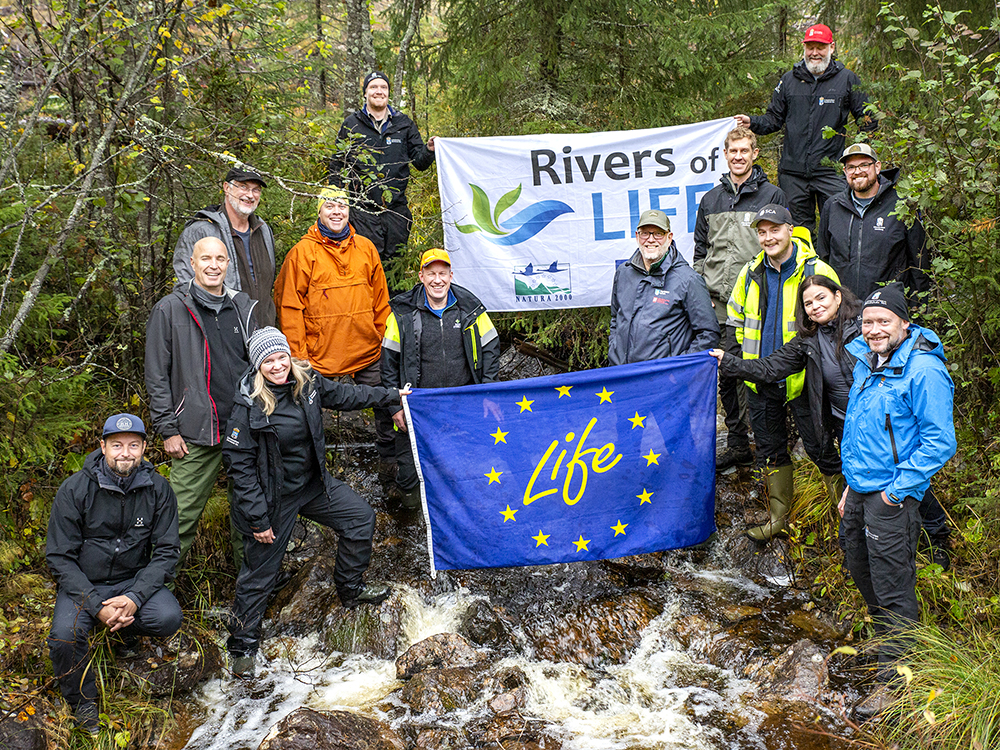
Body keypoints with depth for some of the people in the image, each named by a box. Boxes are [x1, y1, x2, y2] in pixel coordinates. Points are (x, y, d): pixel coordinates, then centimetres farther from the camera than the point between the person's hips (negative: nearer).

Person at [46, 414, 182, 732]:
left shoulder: (157, 488, -8)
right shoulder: (74, 489, -14)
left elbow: (167, 550, -5)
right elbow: (59, 557, -11)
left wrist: (135, 598, -21)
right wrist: (97, 606, -22)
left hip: (134, 579, 2)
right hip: (82, 583, -1)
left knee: (169, 618, -26)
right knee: (65, 637, -28)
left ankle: (125, 630, 11)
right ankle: (82, 700, 3)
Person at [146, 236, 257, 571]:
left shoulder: (243, 306, 10)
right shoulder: (170, 310, -3)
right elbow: (157, 376, -2)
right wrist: (167, 429, -7)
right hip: (196, 433, -4)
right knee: (183, 515, -1)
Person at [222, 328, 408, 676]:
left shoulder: (307, 383, -7)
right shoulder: (249, 407, -24)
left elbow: (345, 395, 12)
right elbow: (239, 464, -20)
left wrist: (392, 396, 17)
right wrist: (257, 517, -19)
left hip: (314, 484, 6)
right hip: (273, 497, -6)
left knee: (361, 518, 11)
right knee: (261, 571, 3)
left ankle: (350, 589, 33)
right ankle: (242, 644, 22)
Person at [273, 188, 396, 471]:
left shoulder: (365, 248, 9)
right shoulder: (303, 251, -3)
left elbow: (381, 300, 14)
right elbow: (289, 307, -5)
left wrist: (385, 339, 10)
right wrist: (298, 356, -10)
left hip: (367, 352, 3)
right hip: (320, 355, -3)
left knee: (386, 405, 10)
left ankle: (390, 459, 28)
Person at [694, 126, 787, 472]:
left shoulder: (772, 196, 4)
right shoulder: (710, 200, 15)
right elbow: (700, 250, 19)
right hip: (719, 304, 4)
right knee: (727, 373, 7)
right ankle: (737, 444, 16)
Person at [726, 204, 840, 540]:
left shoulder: (817, 272, -9)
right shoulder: (750, 273, 6)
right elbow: (736, 319, 19)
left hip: (802, 378, -5)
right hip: (760, 378, 5)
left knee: (819, 448, 0)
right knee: (770, 449, 14)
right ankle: (778, 517, 28)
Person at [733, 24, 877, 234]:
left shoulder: (847, 79, 5)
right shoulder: (789, 80, 12)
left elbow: (866, 118, 9)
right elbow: (774, 118, 18)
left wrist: (866, 124, -12)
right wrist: (752, 123, 0)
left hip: (830, 171, -2)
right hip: (793, 170, 3)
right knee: (799, 227, 10)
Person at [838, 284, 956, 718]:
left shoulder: (923, 370, -17)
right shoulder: (866, 363, 10)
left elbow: (939, 442, -17)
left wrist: (898, 490, -18)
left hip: (893, 498, -9)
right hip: (860, 490, 9)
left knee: (892, 592, -2)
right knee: (862, 574, 21)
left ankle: (893, 682, 8)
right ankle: (886, 648, 42)